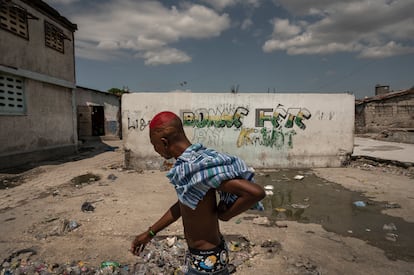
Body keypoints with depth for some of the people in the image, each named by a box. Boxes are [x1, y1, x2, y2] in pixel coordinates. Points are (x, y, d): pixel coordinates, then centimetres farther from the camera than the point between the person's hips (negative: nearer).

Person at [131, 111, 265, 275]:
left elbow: (256, 192, -36)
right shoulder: (191, 162, -2)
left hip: (206, 261, -8)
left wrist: (224, 215, -21)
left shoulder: (197, 169, -32)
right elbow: (181, 205, 11)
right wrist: (150, 233, 15)